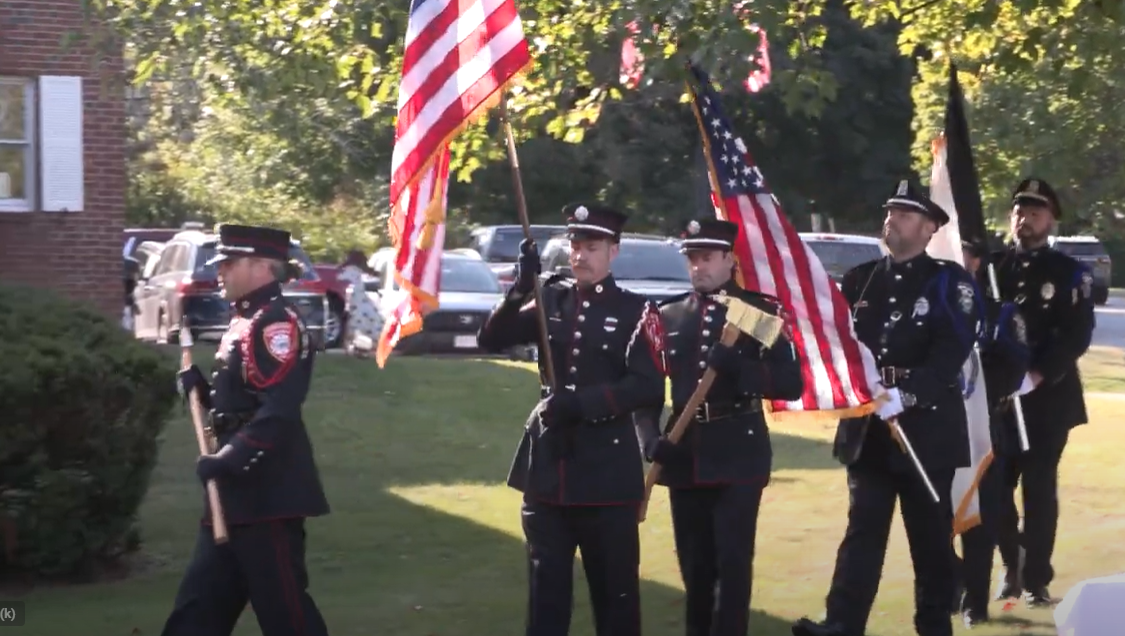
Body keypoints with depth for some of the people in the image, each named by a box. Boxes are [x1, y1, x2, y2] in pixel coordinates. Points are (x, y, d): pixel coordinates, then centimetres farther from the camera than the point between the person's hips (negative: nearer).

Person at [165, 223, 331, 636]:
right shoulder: (245, 322, 15)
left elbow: (279, 411, -25)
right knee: (202, 601, 14)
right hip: (240, 490, 10)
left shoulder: (277, 324, -16)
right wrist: (202, 389, 6)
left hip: (268, 492, -10)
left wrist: (227, 461, -25)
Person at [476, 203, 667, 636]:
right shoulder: (550, 299, 8)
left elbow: (649, 389, -14)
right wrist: (521, 288, -14)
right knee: (546, 583, 8)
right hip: (548, 464, 4)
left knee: (614, 584, 4)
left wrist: (583, 402, -22)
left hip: (608, 469, -4)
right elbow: (491, 340, 0)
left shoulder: (635, 311, -5)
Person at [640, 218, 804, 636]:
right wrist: (652, 439, -9)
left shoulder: (760, 311, 0)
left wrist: (738, 368, -20)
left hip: (739, 456, -3)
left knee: (733, 561, -7)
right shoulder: (668, 315, 9)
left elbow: (791, 384, -5)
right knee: (694, 563, 8)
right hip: (685, 457, 3)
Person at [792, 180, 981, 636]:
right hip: (867, 428, 3)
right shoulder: (860, 279, 12)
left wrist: (908, 393, -27)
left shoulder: (949, 282, -3)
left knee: (930, 534, 5)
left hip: (927, 429, -3)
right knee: (862, 527, -2)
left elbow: (952, 352, -15)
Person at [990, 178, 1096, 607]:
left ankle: (1036, 579, 6)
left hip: (1048, 397, -2)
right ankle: (1011, 568, 19)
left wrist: (1039, 375, -18)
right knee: (997, 485, 2)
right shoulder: (992, 266, 9)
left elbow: (1077, 335, -8)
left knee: (1039, 488, -1)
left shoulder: (1070, 274, 1)